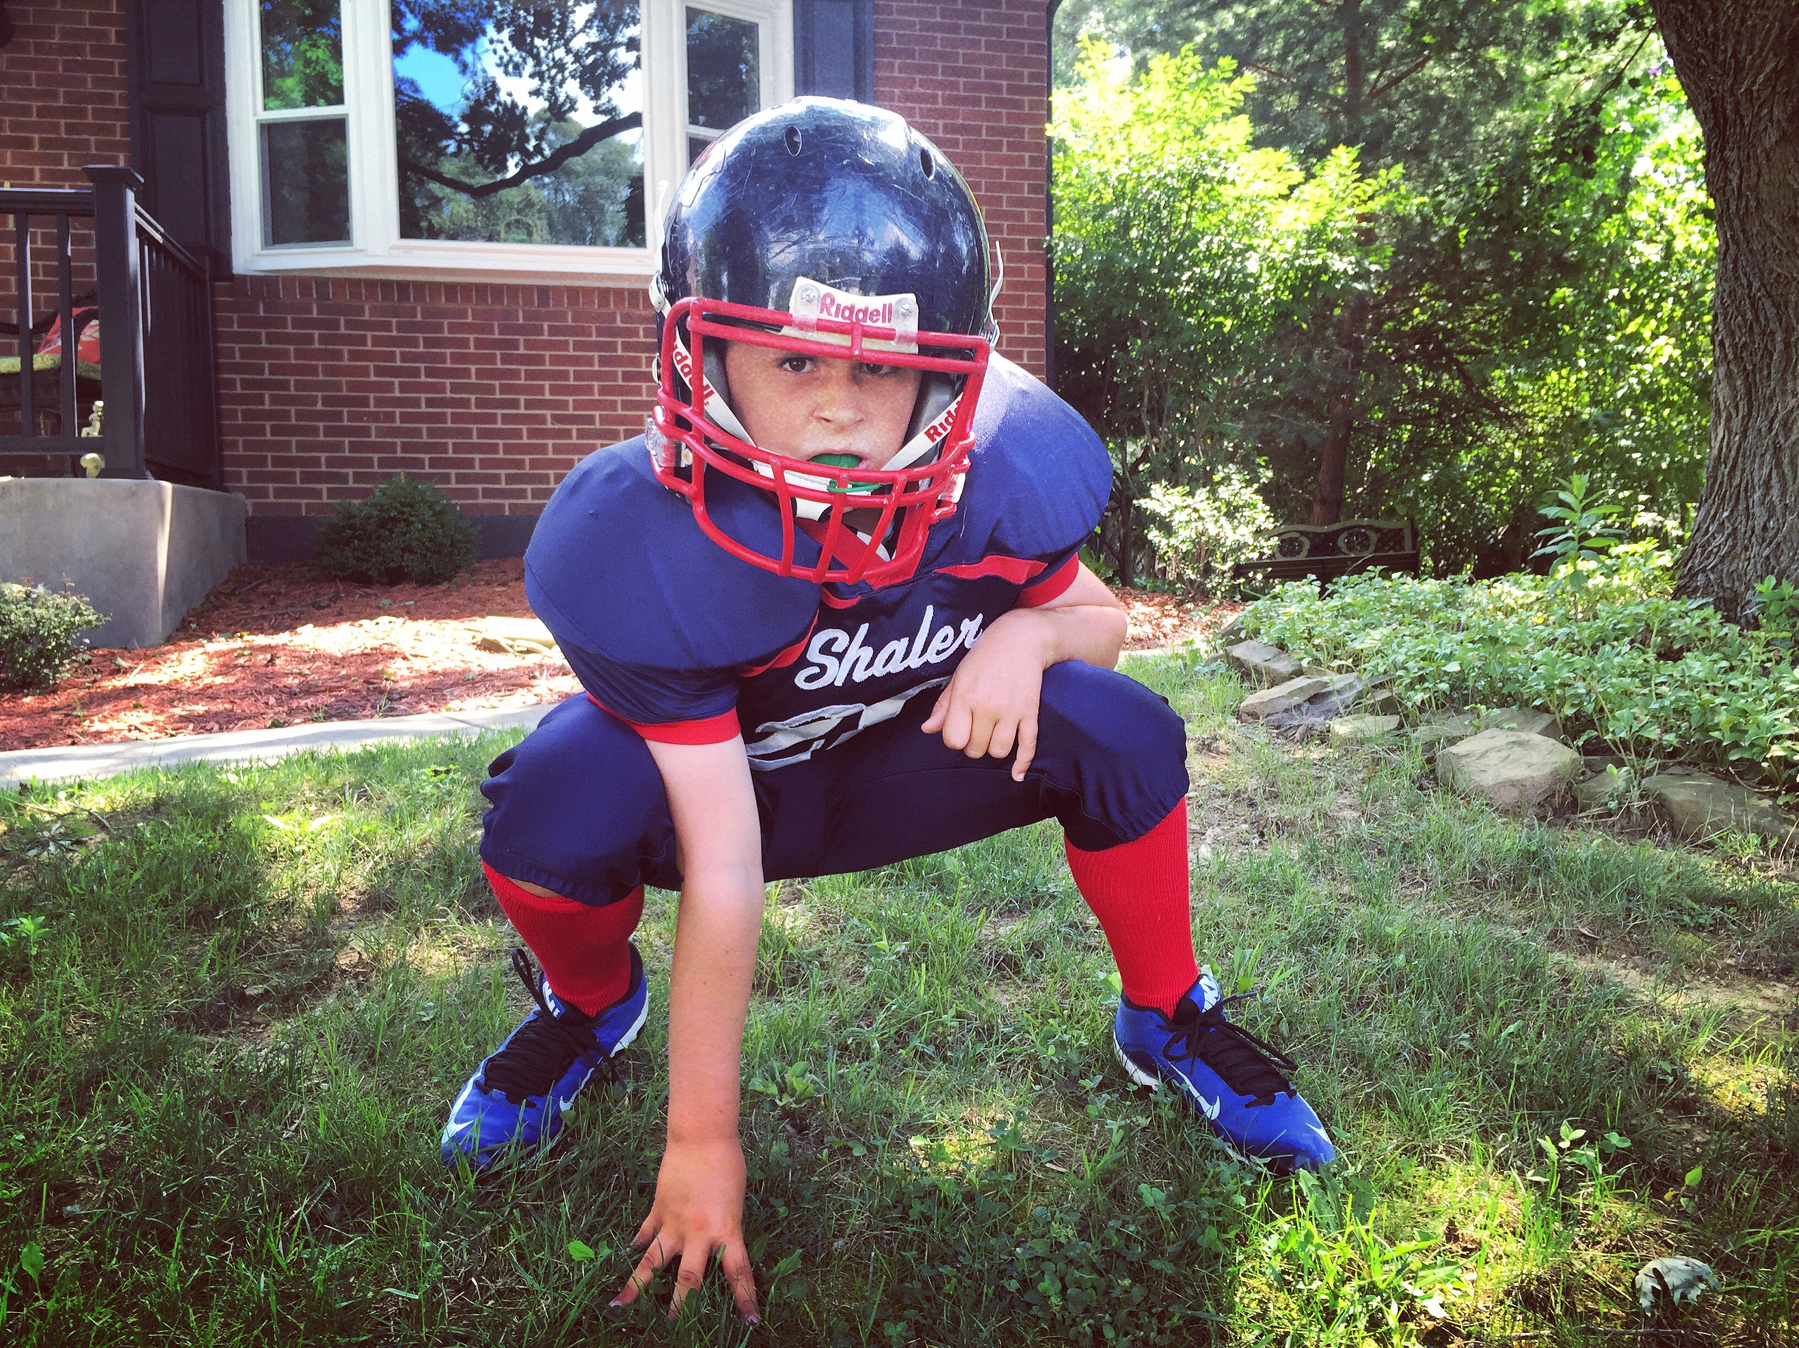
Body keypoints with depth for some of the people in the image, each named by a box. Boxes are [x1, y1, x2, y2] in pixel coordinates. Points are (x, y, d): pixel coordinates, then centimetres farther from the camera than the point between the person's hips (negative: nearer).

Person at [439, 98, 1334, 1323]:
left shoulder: (1011, 465, -24)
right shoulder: (635, 548, -33)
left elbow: (1098, 615, -1)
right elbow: (722, 873, -29)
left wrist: (1030, 629, -28)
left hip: (915, 764, 2)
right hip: (717, 780, -1)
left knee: (1120, 732, -25)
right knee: (550, 817, -33)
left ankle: (1168, 1020, 5)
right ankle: (590, 1008, 7)